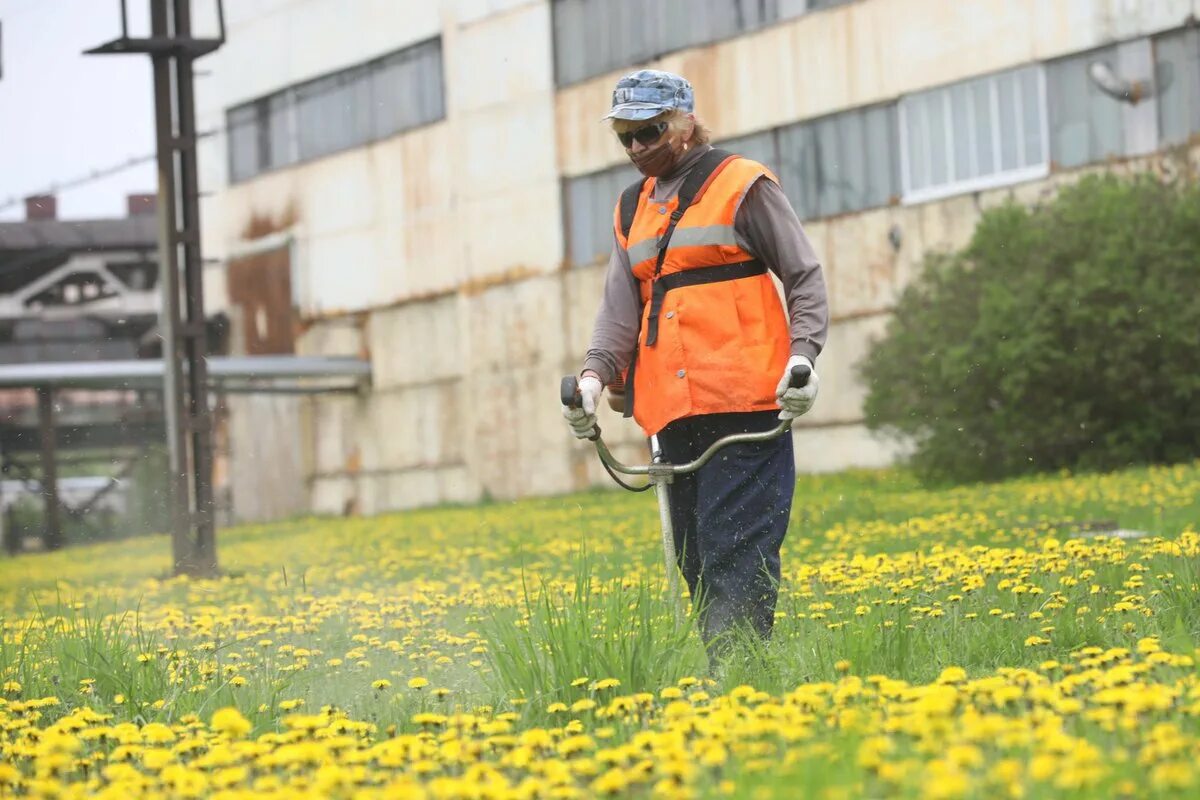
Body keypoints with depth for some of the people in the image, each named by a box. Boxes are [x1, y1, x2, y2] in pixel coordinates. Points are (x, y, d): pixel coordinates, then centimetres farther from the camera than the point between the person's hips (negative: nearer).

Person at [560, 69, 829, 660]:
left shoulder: (742, 186, 1)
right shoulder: (631, 211, 20)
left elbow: (805, 278, 0)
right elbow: (620, 306, 11)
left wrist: (802, 354, -16)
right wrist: (594, 373, -7)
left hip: (744, 407, -7)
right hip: (673, 414, 7)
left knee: (735, 556, -13)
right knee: (697, 563, 5)